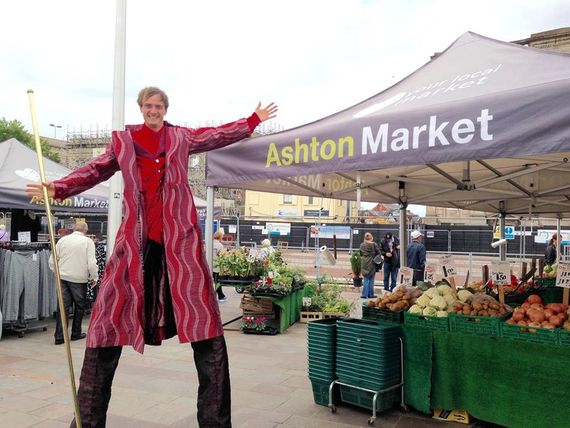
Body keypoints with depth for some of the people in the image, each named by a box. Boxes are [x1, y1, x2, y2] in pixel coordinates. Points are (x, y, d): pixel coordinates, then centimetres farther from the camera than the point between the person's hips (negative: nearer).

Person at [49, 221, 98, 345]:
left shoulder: (62, 240, 5)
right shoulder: (88, 242, -5)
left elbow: (52, 261, 7)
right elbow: (92, 263, -12)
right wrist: (94, 277, 2)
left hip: (62, 277, 3)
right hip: (79, 279, -3)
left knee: (63, 306, 6)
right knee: (80, 306, 13)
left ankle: (59, 336, 5)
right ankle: (76, 333, 22)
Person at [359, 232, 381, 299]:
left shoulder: (362, 245, -1)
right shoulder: (374, 244, -9)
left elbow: (360, 254, 8)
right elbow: (378, 253, -3)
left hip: (364, 264, 2)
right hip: (372, 264, -2)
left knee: (365, 280, 8)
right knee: (371, 280, 8)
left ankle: (365, 294, 5)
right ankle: (370, 294, 12)